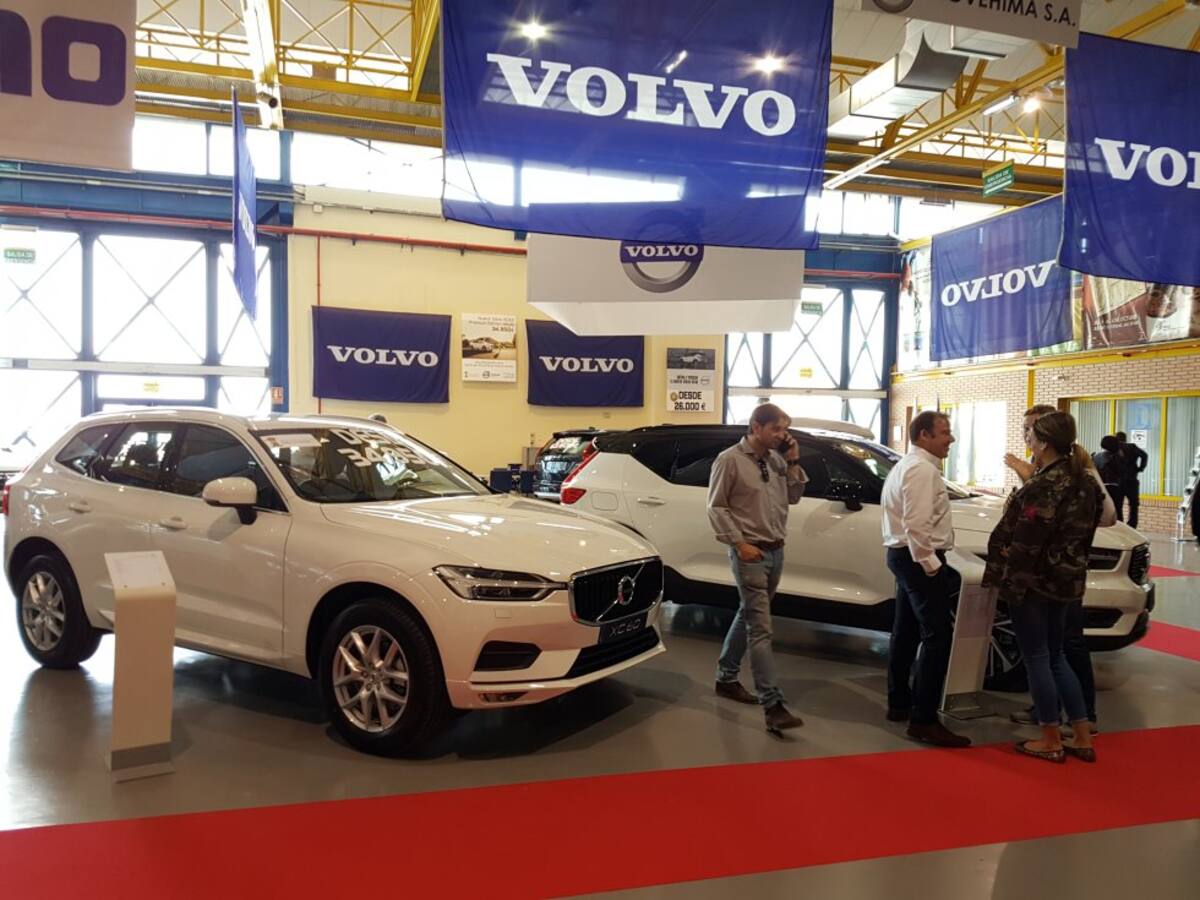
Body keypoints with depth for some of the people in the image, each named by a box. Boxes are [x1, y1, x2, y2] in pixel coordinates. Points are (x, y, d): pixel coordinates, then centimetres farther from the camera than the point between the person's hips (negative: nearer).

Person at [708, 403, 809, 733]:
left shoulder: (777, 460, 9)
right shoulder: (730, 460, -10)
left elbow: (792, 498, 13)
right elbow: (716, 507, -9)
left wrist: (793, 463, 1)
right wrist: (740, 543, -16)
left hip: (776, 552, 7)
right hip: (750, 554, -7)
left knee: (748, 617, 18)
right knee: (761, 628, -9)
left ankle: (726, 678, 33)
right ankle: (773, 706, -10)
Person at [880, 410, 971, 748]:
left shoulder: (907, 466, 18)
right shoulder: (922, 469, -16)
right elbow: (917, 525, -26)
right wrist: (931, 565, -22)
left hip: (905, 556, 11)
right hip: (919, 558, -11)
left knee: (906, 631, 17)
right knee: (937, 636, -11)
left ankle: (899, 702, 27)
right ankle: (924, 720, -11)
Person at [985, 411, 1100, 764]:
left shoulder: (1042, 486, -20)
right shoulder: (1085, 482, 7)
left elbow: (1026, 543, -21)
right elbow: (1084, 530, 14)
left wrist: (1006, 582, -16)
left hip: (1035, 579, -8)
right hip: (1066, 580, 9)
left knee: (1036, 658, 3)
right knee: (1055, 657, 17)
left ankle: (1051, 742, 13)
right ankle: (1083, 739, 21)